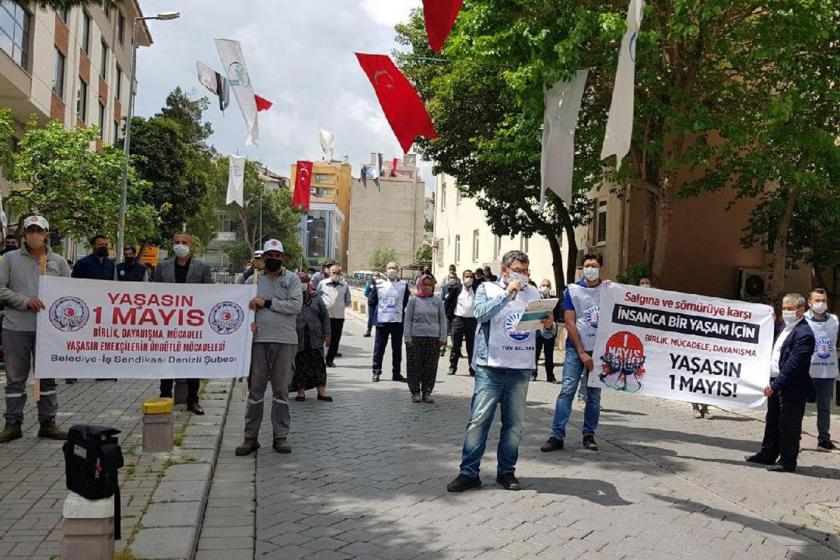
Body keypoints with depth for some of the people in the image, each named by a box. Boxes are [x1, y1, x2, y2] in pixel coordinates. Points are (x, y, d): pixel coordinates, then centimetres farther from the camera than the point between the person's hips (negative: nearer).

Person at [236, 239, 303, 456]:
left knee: (281, 389, 6)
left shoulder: (292, 279, 4)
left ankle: (281, 436, 14)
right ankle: (250, 437, 11)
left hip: (285, 341, -1)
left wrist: (266, 303, -10)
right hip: (259, 340, 1)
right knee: (255, 389, 4)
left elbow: (296, 306, -9)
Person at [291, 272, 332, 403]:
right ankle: (301, 392, 13)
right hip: (298, 339, -2)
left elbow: (325, 316, 11)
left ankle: (322, 391, 6)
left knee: (318, 364, 1)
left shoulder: (316, 298, 9)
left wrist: (327, 334, 6)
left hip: (315, 338, 2)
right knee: (299, 365, 4)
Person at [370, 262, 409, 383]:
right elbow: (373, 301, 7)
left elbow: (406, 303, 7)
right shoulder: (379, 284, 2)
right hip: (382, 321, -1)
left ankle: (396, 373, 17)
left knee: (397, 349, 8)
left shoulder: (403, 285, 4)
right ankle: (376, 372, 12)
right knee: (379, 348, 2)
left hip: (398, 321, 1)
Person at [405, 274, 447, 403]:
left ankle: (427, 392, 14)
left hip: (433, 338, 2)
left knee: (431, 367, 4)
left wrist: (443, 338, 3)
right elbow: (408, 319, 3)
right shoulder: (414, 300, 3)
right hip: (416, 338, -2)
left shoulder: (437, 301, 8)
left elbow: (442, 320, 10)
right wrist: (408, 338, -4)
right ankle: (415, 392, 12)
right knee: (415, 366, 1)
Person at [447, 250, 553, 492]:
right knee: (479, 419, -4)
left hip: (522, 368, 3)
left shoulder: (533, 293, 13)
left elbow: (545, 332, 12)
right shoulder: (487, 288, 4)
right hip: (491, 366, -3)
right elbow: (481, 313, -16)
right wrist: (508, 293, -16)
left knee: (514, 423, 7)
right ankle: (469, 472, 2)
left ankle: (506, 471, 19)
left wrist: (549, 325, -11)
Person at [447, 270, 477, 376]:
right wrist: (445, 314, 0)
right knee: (456, 345, 5)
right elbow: (448, 301, 6)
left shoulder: (476, 290, 7)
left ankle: (473, 368, 10)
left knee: (472, 346, 5)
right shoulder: (456, 289, 3)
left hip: (472, 320, 1)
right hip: (458, 319, -1)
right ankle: (452, 367, 13)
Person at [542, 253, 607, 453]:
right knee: (567, 390, -8)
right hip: (576, 348, -2)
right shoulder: (573, 290, 1)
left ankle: (589, 435, 15)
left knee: (594, 394, 7)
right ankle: (557, 436, -6)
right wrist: (582, 352, -8)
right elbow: (569, 323, -3)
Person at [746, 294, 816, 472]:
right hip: (776, 385, 9)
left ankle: (787, 462, 13)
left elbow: (793, 364, -23)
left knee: (788, 427, 2)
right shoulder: (783, 327, 10)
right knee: (772, 423, 20)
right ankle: (768, 455, 32)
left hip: (792, 390, -9)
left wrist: (775, 385, -23)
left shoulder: (804, 334, -19)